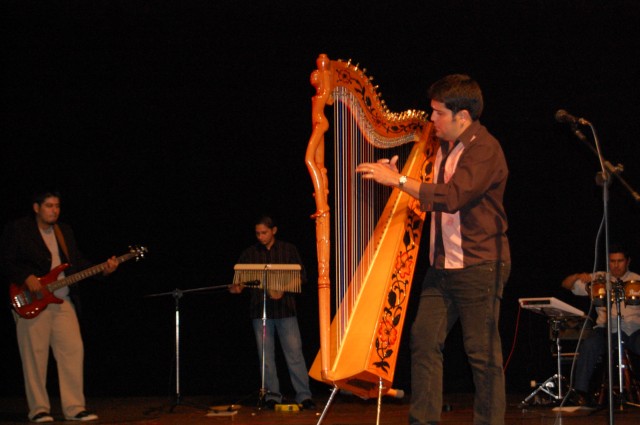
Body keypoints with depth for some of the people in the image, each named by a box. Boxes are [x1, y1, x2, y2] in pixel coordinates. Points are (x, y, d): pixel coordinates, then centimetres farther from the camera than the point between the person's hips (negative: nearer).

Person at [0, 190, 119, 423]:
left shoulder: (65, 231, 18)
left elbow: (77, 263, 16)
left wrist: (103, 270, 1)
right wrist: (26, 278, -19)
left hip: (63, 302, 5)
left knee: (73, 351, -2)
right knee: (35, 355, -3)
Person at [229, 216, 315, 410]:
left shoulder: (288, 250, 6)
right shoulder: (250, 253, 9)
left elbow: (301, 276, 3)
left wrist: (283, 290, -12)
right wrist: (236, 287, -16)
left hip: (285, 309, -2)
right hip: (260, 311, 2)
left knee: (294, 353, -5)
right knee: (266, 356, 3)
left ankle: (304, 395, -2)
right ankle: (272, 396, 11)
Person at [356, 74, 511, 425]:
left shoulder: (484, 149, -12)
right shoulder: (445, 148, 15)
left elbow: (452, 197, -25)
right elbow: (430, 202, 20)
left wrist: (397, 180, -21)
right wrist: (397, 176, 6)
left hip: (479, 265, -8)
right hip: (443, 264, 8)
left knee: (482, 352, -4)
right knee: (424, 339, 2)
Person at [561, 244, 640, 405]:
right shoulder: (599, 279, 14)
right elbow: (566, 284, 12)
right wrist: (578, 277, -9)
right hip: (607, 329, 0)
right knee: (589, 345, -29)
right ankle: (581, 393, -23)